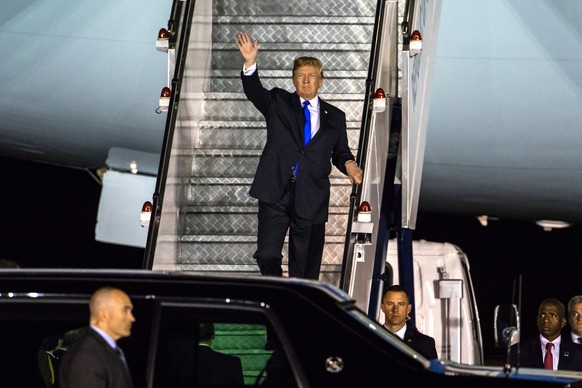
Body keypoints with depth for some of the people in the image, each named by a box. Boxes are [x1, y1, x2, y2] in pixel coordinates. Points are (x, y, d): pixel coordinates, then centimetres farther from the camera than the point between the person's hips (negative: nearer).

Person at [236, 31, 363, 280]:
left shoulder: (334, 117, 13)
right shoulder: (278, 103, 10)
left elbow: (340, 152, 16)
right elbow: (254, 91, -6)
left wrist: (348, 164, -8)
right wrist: (250, 63, -23)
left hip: (311, 199, 1)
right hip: (275, 193, -1)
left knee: (306, 266, 4)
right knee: (267, 255, -6)